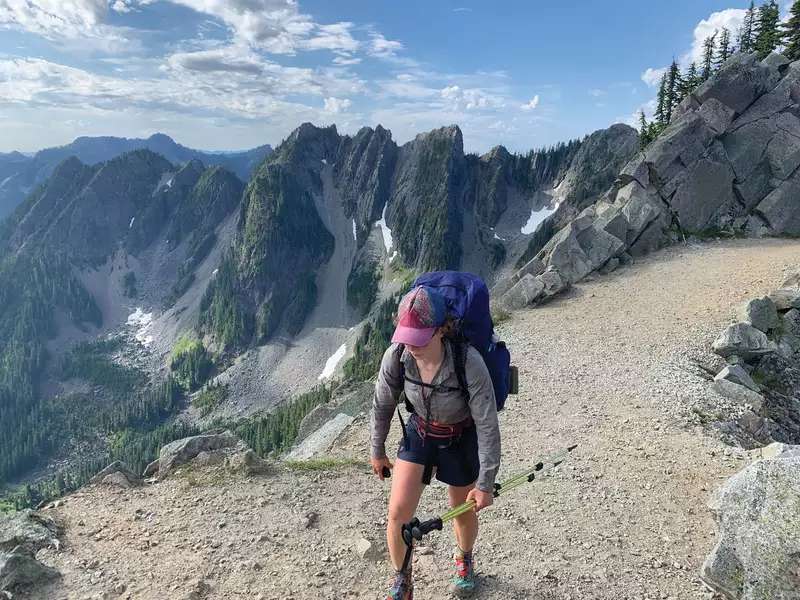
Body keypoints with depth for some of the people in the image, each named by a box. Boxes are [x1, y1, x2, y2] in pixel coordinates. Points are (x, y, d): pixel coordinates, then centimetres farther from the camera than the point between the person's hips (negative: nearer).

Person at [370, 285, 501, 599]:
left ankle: (464, 559, 54)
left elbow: (487, 426, -25)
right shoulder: (396, 355, -25)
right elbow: (382, 404, -7)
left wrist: (485, 484, -19)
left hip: (461, 439, -2)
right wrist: (377, 451, 6)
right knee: (398, 512, -5)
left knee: (463, 512, 17)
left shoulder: (469, 362, -35)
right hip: (419, 432, 2)